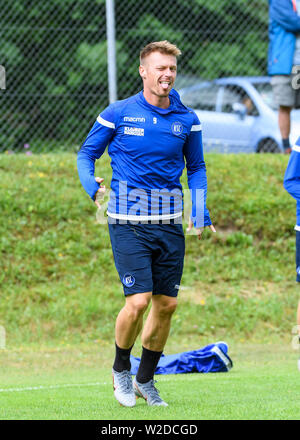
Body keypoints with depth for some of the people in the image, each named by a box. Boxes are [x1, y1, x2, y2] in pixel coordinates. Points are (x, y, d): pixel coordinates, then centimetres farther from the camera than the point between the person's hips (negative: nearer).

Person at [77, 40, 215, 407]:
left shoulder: (186, 119, 5)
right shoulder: (118, 114, -3)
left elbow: (196, 167, 17)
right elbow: (86, 153, 6)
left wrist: (200, 211, 4)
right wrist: (91, 184, -14)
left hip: (169, 222, 4)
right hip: (128, 221, -4)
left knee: (166, 304, 5)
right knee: (138, 301, -13)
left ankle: (145, 380, 23)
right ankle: (120, 369, 12)